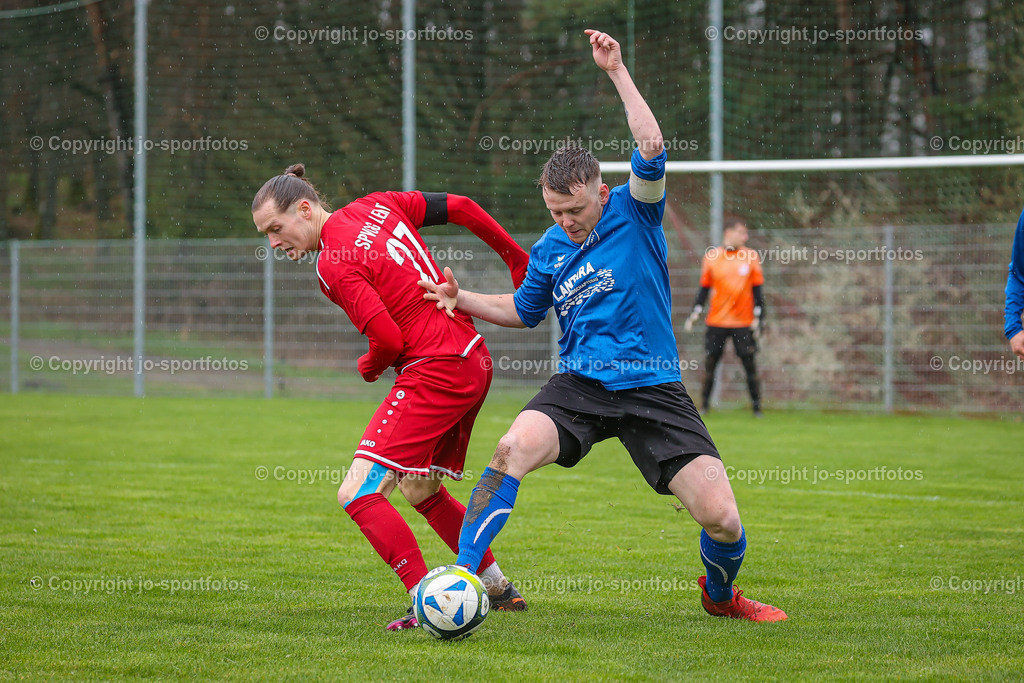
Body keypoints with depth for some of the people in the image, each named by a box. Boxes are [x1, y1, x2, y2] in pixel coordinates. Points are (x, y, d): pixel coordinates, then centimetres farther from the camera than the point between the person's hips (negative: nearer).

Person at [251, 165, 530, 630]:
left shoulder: (333, 267, -14)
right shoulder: (376, 206, 9)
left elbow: (388, 339, -19)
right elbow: (461, 208, 12)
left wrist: (370, 367, 4)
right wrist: (517, 260, 21)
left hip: (434, 373, -10)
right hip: (474, 361, 10)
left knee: (358, 495, -13)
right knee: (420, 491, 27)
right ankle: (500, 590, 36)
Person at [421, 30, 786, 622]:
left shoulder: (635, 212, -2)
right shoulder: (550, 248, 9)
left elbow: (652, 151, -22)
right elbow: (524, 311, 27)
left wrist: (618, 71, -22)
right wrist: (463, 300, 11)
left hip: (654, 390, -2)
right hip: (579, 385, 2)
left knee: (721, 517, -12)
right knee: (513, 449, -29)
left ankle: (720, 595, 23)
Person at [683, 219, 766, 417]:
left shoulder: (751, 256, 3)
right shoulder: (711, 256, 2)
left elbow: (757, 290, 6)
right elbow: (704, 288, 9)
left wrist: (759, 318, 1)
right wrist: (695, 314, 1)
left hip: (744, 322, 0)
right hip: (717, 320, 0)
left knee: (749, 363, -2)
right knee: (710, 362, 0)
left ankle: (756, 406, 5)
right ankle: (704, 405, 10)